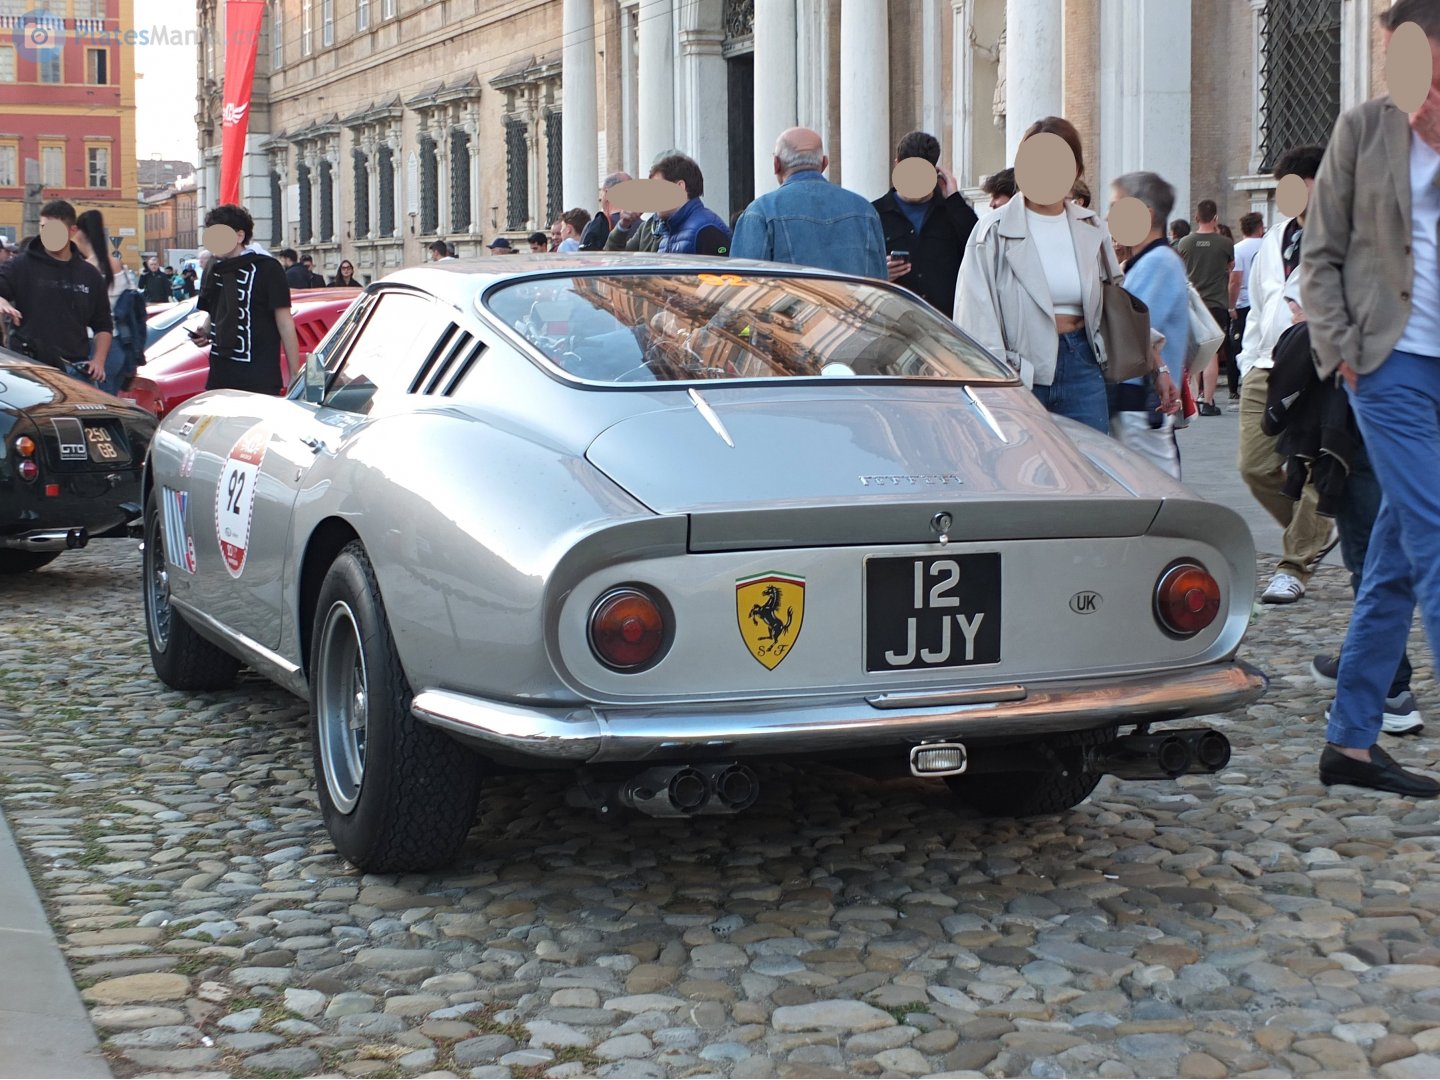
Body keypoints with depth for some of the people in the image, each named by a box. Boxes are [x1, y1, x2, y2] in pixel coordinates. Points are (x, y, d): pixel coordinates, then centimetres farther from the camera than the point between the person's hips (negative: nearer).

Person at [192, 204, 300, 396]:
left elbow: (285, 324, -7)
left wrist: (295, 379, -9)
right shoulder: (213, 270, 13)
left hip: (260, 380, -6)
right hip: (220, 377, 6)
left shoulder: (266, 268, -6)